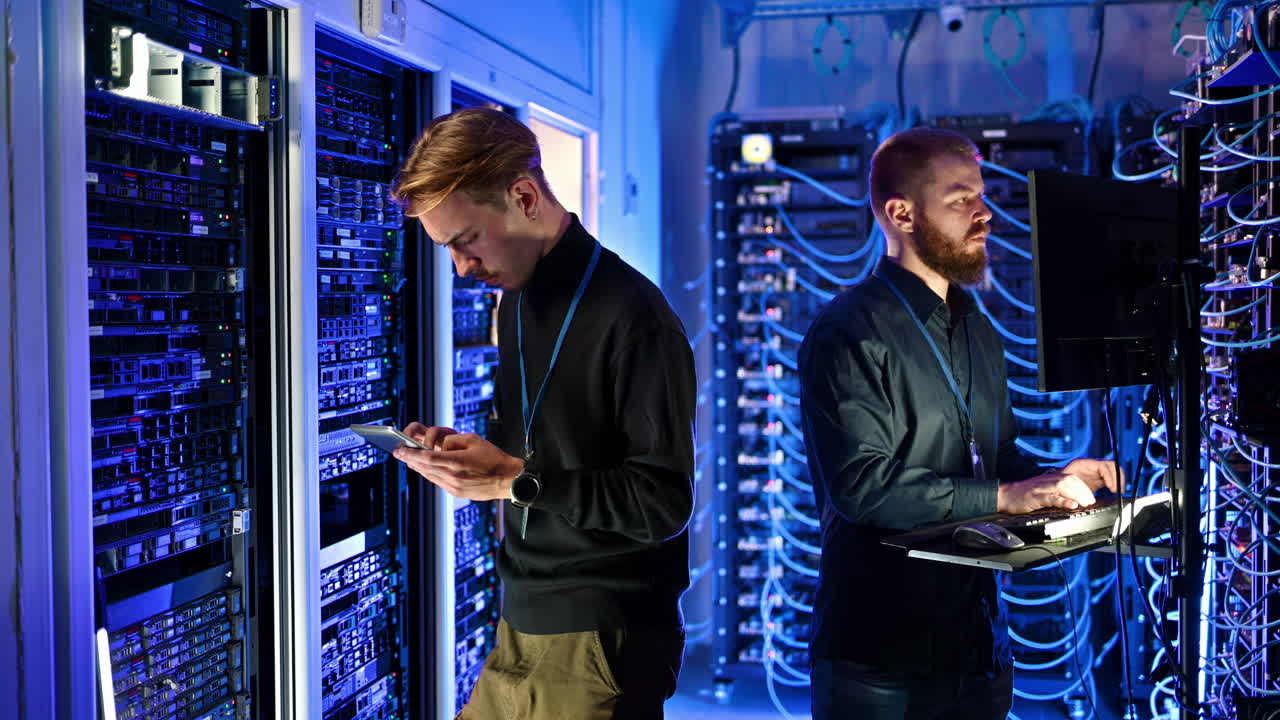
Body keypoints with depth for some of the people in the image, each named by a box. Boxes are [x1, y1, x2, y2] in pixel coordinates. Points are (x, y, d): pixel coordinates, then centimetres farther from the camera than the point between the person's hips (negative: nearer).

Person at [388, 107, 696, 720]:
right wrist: (463, 451, 1)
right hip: (521, 624, 8)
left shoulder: (631, 316, -18)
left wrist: (515, 479, -21)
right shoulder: (515, 300, 10)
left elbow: (664, 503, -19)